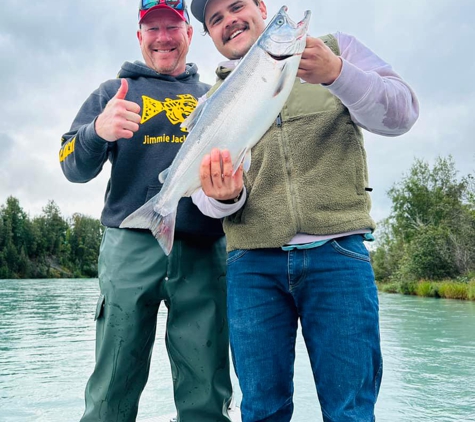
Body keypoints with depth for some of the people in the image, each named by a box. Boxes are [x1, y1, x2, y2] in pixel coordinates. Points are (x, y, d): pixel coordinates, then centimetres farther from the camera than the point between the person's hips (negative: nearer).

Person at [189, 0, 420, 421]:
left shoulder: (334, 47, 10)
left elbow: (401, 113, -2)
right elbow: (203, 193, 9)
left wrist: (337, 73, -20)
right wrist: (222, 197, -16)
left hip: (338, 251, -1)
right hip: (252, 264, 2)